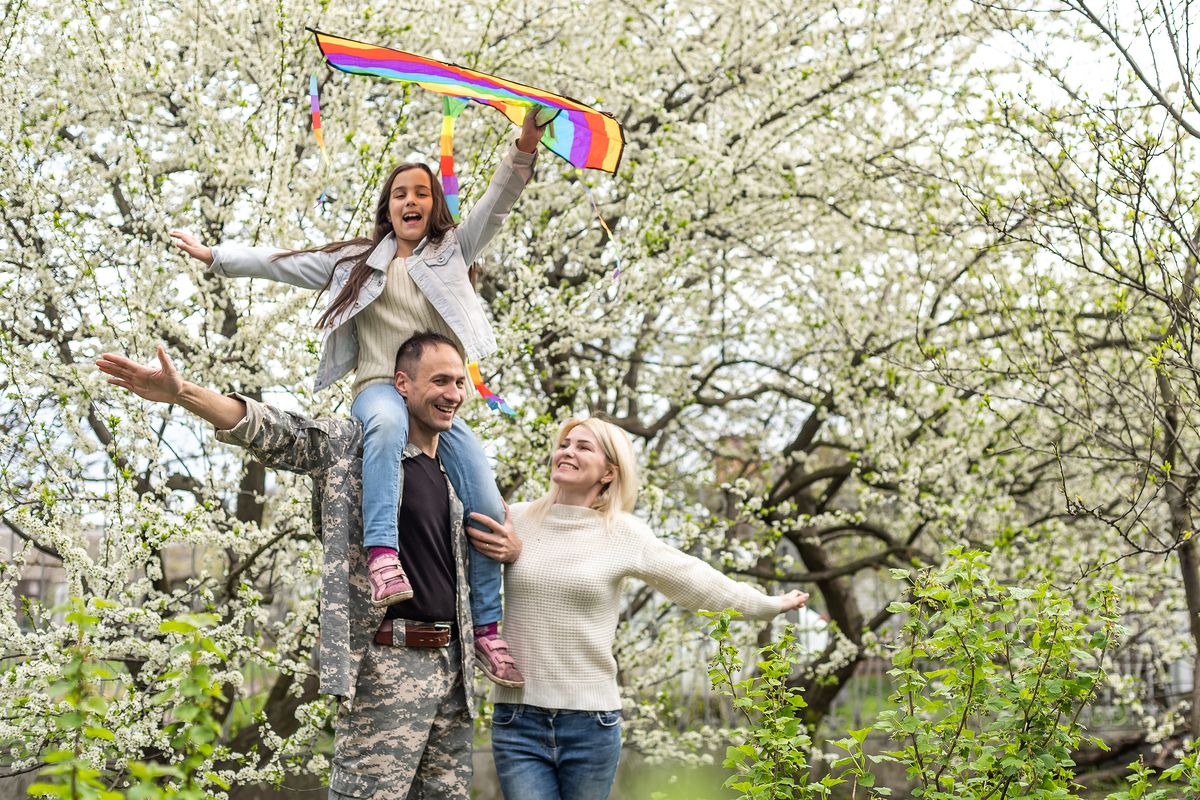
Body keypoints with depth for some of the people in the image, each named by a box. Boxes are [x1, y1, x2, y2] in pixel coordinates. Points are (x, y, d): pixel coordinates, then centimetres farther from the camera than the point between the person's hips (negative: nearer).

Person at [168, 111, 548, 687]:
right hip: (380, 386, -2)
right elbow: (280, 263, 19)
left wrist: (526, 147, -10)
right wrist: (215, 256, 15)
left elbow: (497, 203, 5)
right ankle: (382, 554, -54)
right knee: (388, 423, -42)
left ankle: (487, 632, 0)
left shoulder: (452, 250, 17)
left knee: (487, 507, -12)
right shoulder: (357, 260, 19)